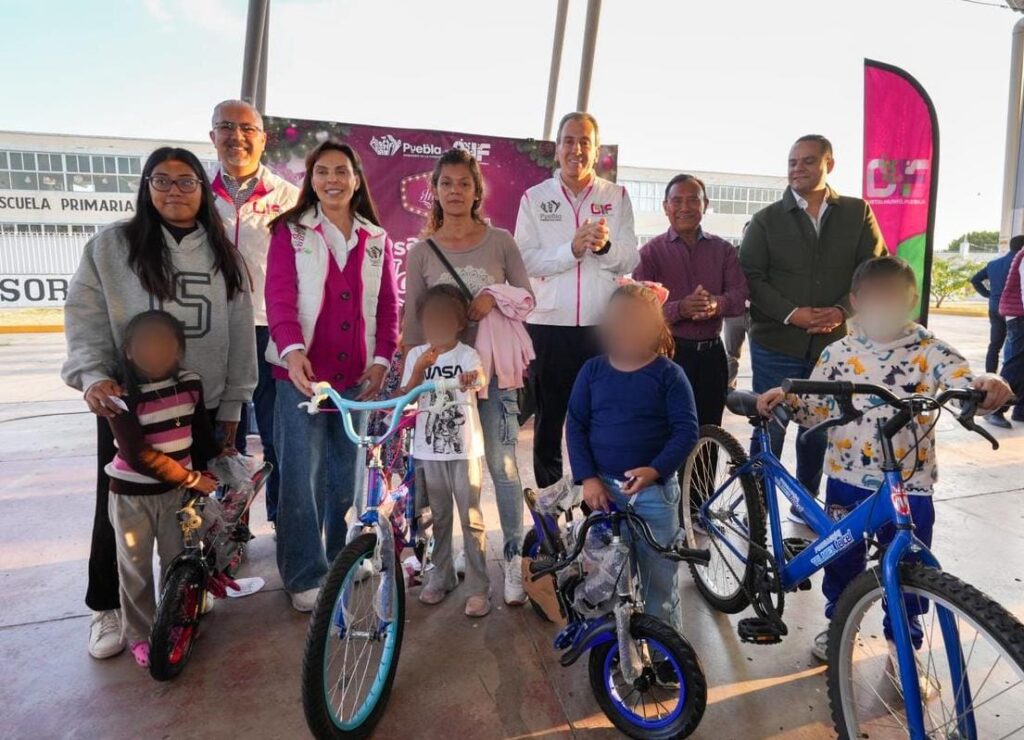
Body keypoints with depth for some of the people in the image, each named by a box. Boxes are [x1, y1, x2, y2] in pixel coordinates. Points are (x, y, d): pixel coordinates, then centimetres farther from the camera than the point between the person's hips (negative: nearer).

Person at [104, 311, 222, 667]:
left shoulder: (190, 382, -6)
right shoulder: (121, 393, -19)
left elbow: (201, 430, 8)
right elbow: (138, 456, -23)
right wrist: (192, 478, -22)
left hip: (176, 489, 3)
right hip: (131, 493, -3)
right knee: (136, 569, 9)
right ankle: (139, 635, 26)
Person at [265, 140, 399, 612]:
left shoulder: (376, 239, 13)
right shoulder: (290, 232, 3)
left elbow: (388, 305, 10)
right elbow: (279, 297, -9)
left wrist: (382, 359, -3)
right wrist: (293, 351, -26)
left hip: (357, 376, 3)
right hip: (302, 372, -3)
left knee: (347, 475, 12)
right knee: (300, 476, -2)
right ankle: (305, 576, 13)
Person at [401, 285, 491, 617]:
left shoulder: (467, 355, -4)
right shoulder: (416, 355, 3)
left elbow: (479, 379, -24)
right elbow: (405, 398, -5)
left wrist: (472, 378, -49)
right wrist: (419, 369, -23)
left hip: (464, 449, -3)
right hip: (428, 450, 3)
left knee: (471, 519, 1)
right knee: (437, 517, 15)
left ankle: (478, 587, 10)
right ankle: (441, 575, 32)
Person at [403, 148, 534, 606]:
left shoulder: (500, 241, 0)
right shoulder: (421, 252, 3)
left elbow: (527, 296, 4)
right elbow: (413, 322, 3)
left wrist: (495, 300, -16)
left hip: (494, 368, -1)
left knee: (503, 466, -1)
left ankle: (513, 559, 14)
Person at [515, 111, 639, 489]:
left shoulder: (617, 197, 8)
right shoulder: (534, 197, 6)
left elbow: (630, 261, -1)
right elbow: (526, 260, -5)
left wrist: (605, 245, -21)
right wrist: (572, 249, -19)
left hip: (604, 327, 0)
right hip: (548, 326, 0)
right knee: (549, 420, 10)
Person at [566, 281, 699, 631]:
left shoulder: (668, 374, -6)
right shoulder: (592, 370, 1)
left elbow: (687, 430, -8)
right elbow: (575, 424, 2)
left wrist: (655, 470, -22)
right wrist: (587, 478, -7)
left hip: (654, 489, -2)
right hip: (603, 487, 3)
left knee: (659, 573, 8)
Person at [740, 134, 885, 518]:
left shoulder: (857, 213, 7)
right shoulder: (766, 219, 3)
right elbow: (751, 277, -5)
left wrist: (842, 311, -13)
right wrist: (792, 313, -17)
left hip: (833, 344, 2)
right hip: (777, 344, -2)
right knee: (770, 428, 4)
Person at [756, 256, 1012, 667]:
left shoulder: (930, 351, -6)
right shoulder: (837, 354, -3)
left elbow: (967, 388, -18)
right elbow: (816, 409, -1)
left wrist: (989, 387, -40)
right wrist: (785, 399, -20)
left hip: (909, 485, -1)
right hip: (848, 482, 1)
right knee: (842, 561, 16)